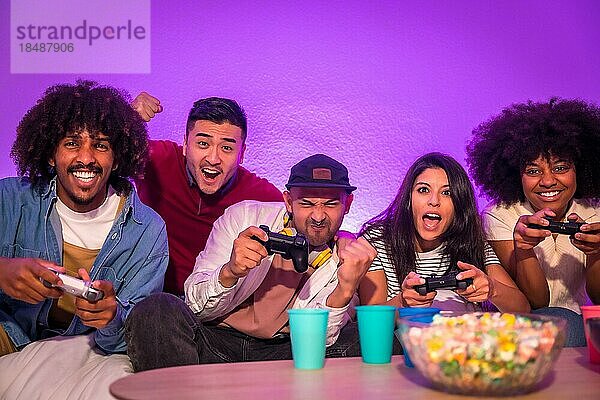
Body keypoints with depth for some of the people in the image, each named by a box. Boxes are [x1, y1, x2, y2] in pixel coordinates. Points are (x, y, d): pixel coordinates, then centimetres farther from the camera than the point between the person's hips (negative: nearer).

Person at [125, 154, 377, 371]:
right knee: (156, 311, -29)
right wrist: (230, 272, -27)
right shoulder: (243, 217, -2)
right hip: (214, 342, -1)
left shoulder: (346, 256, 2)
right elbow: (196, 306, -5)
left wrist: (346, 288, -29)